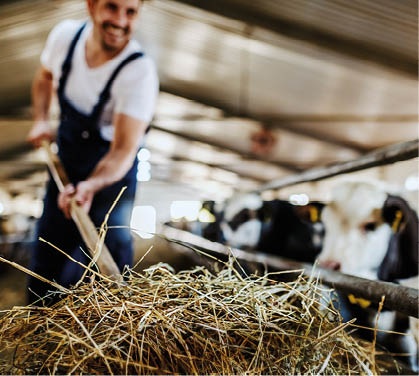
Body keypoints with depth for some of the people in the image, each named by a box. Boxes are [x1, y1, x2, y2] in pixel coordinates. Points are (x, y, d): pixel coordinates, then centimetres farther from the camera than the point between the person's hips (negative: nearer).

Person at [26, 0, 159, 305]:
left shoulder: (140, 71, -29)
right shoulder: (65, 35, -13)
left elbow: (123, 150, -31)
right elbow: (45, 77, 11)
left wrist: (91, 186, -47)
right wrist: (41, 119, -2)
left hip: (112, 173, -5)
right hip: (64, 162, 5)